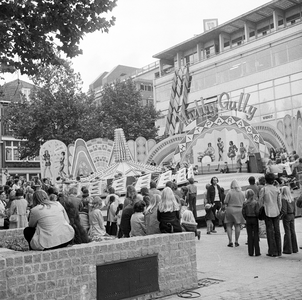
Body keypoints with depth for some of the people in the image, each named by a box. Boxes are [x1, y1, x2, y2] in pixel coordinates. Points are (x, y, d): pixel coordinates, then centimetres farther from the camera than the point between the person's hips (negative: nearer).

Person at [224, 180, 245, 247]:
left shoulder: (230, 192, -10)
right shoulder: (241, 193, 4)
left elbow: (226, 202, -11)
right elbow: (243, 203, 9)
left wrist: (226, 206, 8)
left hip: (230, 209, -3)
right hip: (239, 210, 3)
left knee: (229, 226, 6)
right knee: (237, 226, 8)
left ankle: (230, 241, 1)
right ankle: (236, 241, 12)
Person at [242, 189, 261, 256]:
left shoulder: (245, 203, -4)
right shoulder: (256, 202, -10)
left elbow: (243, 212, -3)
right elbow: (257, 212, -14)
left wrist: (246, 218, 9)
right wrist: (257, 217, 3)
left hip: (248, 219, 2)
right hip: (254, 219, -2)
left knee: (249, 235, 8)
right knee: (256, 235, 6)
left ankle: (250, 252, 10)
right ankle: (257, 252, 7)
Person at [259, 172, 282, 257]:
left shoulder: (263, 190, -8)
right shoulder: (276, 189, 1)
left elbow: (260, 202, -4)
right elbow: (279, 202, 5)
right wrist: (279, 211, 17)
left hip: (267, 212, -3)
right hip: (276, 212, 3)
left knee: (270, 231, 2)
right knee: (277, 231, 9)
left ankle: (273, 251, 4)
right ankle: (278, 251, 14)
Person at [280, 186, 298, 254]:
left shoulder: (283, 199, -16)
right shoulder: (292, 199, 6)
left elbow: (284, 210, -20)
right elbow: (294, 209, 9)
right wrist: (293, 215, 17)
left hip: (286, 216, -7)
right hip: (292, 216, 7)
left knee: (287, 232, -1)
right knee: (292, 231, 12)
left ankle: (288, 249, 3)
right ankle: (294, 249, 19)